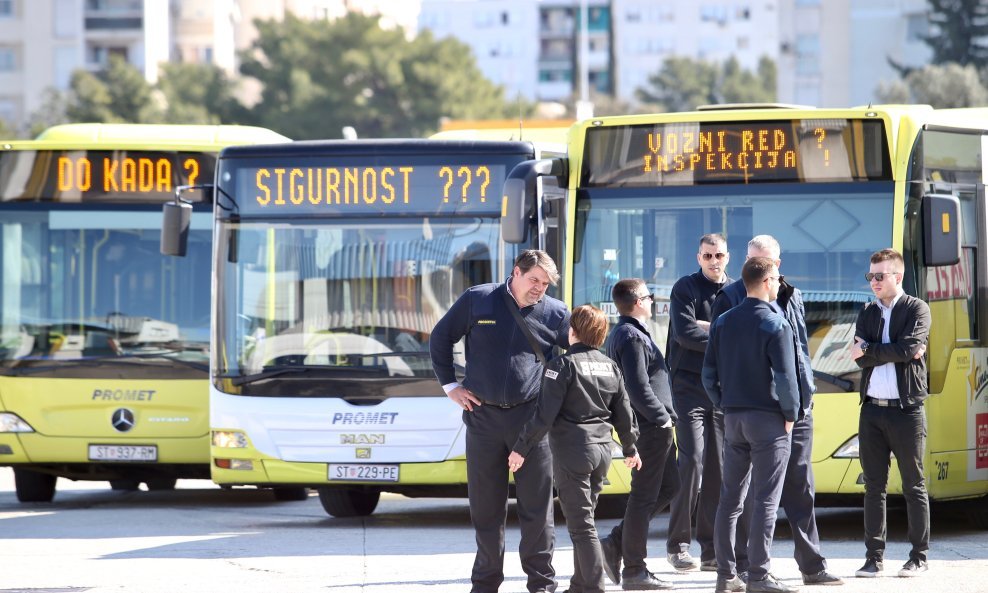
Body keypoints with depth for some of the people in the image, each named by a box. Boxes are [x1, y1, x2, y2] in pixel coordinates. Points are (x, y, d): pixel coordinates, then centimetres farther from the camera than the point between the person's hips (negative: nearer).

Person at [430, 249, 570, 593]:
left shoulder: (555, 314, 3)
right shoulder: (477, 301, 1)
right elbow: (441, 338, 11)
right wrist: (450, 386, 7)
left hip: (531, 417, 0)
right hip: (483, 415, 0)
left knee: (537, 502, -2)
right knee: (485, 505, 6)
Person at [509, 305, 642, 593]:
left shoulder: (564, 364, -11)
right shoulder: (610, 366, 9)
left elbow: (545, 413, -16)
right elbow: (624, 413, 14)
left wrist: (522, 448, -10)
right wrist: (630, 448, 29)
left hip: (572, 450, -7)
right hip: (601, 450, 7)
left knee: (581, 525, -6)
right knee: (584, 519, 17)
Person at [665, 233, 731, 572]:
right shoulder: (686, 288, 1)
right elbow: (685, 333, -12)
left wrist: (706, 327, -10)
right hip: (690, 386, -4)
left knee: (718, 467, 3)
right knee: (693, 460, -13)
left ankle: (711, 549, 6)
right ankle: (678, 544, -7)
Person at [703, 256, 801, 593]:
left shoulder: (723, 323, 7)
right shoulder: (775, 326, -12)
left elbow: (709, 375, 8)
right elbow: (785, 377, -16)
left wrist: (725, 406, 15)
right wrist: (790, 414, -4)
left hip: (733, 417, 6)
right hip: (768, 419, -6)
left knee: (730, 498, 9)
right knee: (765, 500, -4)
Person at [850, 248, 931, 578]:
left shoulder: (917, 310, -2)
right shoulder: (867, 313, 12)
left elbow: (908, 349, -17)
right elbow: (861, 359, -1)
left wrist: (868, 350, -7)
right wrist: (896, 353, -12)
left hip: (906, 411, -4)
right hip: (872, 411, 4)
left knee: (914, 487, 2)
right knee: (874, 487, 5)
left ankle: (918, 558, 7)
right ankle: (874, 558, 9)